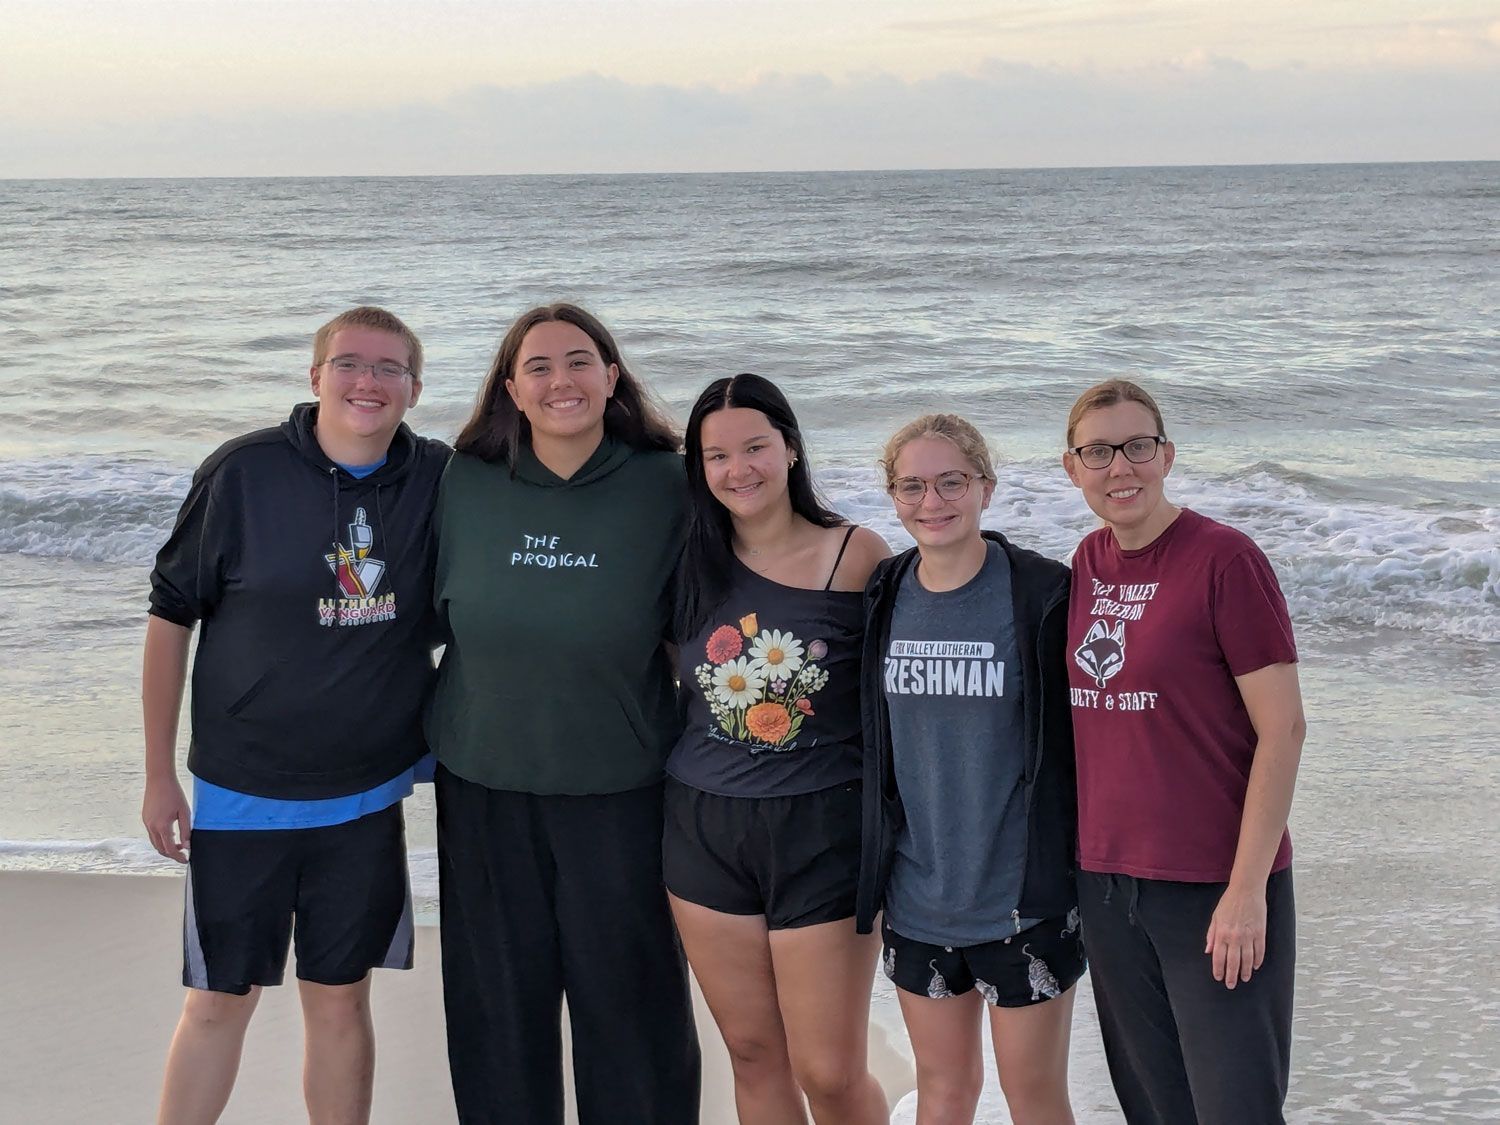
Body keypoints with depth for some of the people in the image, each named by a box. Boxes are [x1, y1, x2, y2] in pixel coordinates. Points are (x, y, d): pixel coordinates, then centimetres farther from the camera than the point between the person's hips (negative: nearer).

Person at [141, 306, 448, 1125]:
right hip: (242, 795, -2)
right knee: (220, 1002, 7)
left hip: (367, 801, 2)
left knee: (342, 1000, 12)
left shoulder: (439, 481, -4)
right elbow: (171, 616, -3)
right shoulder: (243, 473, -10)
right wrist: (159, 776, -2)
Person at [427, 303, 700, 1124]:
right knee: (499, 1003, 12)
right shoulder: (464, 486, 0)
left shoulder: (666, 490, -6)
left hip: (621, 788, -2)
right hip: (484, 786, 2)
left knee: (630, 997, 6)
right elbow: (429, 618, 10)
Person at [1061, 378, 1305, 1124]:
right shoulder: (1088, 563, 7)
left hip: (1215, 888, -6)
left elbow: (1282, 730, -13)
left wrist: (1247, 888, -16)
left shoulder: (1224, 560, -12)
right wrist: (1089, 854, 9)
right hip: (1108, 881, 6)